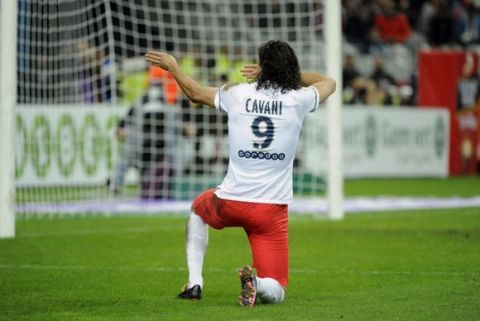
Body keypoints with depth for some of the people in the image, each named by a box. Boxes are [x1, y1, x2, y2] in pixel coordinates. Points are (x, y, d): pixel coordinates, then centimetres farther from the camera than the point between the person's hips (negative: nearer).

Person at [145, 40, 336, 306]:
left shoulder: (237, 94, -2)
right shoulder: (299, 99, -3)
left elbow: (195, 92, 17)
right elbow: (329, 82, 20)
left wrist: (172, 66, 32)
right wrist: (286, 73, 18)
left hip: (230, 202, 1)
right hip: (273, 206, -1)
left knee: (198, 207, 38)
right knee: (274, 293, 7)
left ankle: (194, 282, 26)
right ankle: (257, 282, -29)